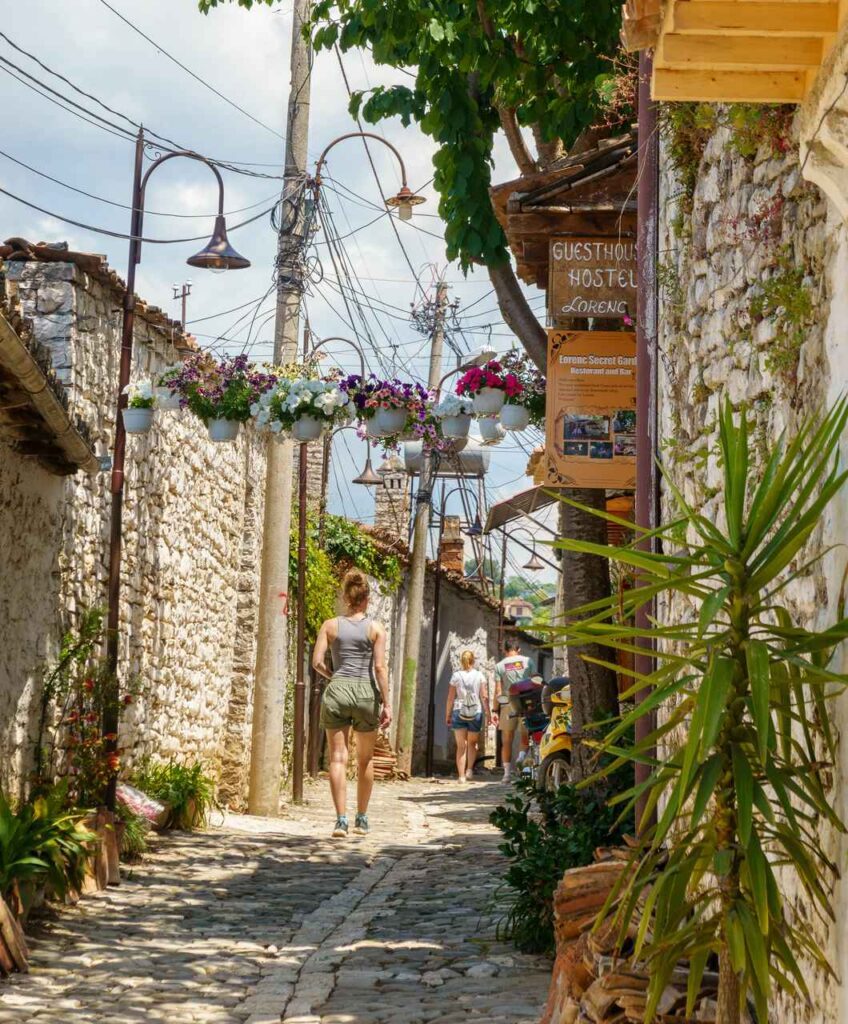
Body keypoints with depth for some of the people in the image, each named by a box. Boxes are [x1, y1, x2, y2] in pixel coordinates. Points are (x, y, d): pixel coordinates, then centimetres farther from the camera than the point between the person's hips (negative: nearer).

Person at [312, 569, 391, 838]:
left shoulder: (330, 625, 4)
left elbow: (317, 662, -3)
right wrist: (386, 703, -4)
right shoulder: (376, 628, 1)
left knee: (338, 757, 0)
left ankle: (341, 819, -11)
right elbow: (379, 667, -6)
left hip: (337, 692, 0)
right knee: (365, 759, 14)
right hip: (366, 692, 0)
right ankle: (362, 819, 22)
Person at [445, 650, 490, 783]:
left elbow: (450, 698, 0)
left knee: (461, 746, 4)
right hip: (476, 712, 0)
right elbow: (484, 696, -3)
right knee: (472, 743, 18)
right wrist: (487, 713, 4)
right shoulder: (479, 675, 1)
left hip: (459, 712, 0)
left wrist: (447, 715, 7)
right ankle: (469, 769, 2)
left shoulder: (456, 676, 0)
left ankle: (461, 775, -2)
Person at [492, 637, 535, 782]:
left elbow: (498, 691, -1)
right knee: (526, 736, 12)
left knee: (507, 741, 8)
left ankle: (507, 772, 7)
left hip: (507, 705, 0)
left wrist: (495, 711, 3)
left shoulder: (500, 666, 2)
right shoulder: (528, 661, 3)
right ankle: (522, 756, -16)